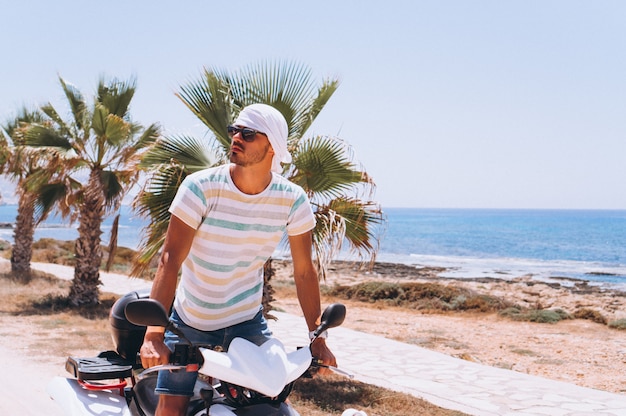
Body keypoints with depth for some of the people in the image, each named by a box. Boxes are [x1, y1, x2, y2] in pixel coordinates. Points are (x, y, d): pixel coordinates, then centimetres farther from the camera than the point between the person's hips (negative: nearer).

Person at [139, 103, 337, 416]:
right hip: (189, 320, -2)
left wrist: (318, 339, -5)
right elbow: (170, 261, -24)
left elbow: (304, 272, -3)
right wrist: (153, 335, -34)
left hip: (247, 320, 2)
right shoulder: (200, 187, -18)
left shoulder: (293, 200, -11)